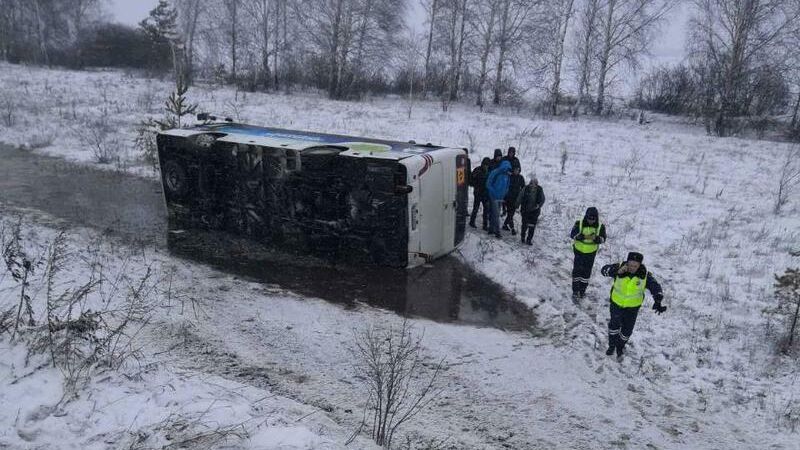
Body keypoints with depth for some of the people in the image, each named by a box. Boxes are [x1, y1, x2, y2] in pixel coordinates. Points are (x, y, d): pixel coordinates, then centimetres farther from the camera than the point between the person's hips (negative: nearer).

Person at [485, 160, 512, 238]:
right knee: (496, 214, -8)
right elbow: (488, 184, -12)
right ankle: (497, 232, -7)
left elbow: (507, 186, 17)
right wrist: (493, 193, -15)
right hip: (494, 197, -6)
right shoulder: (495, 173, -14)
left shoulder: (507, 175, 6)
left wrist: (504, 194, 4)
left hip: (500, 197, 6)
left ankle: (491, 229, 23)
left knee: (493, 214, 14)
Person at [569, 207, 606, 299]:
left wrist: (595, 238, -33)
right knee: (577, 270, 2)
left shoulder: (600, 226, -12)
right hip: (579, 251, -2)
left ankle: (582, 290, 30)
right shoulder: (579, 224, -16)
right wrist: (583, 236, -34)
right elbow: (572, 234, -18)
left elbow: (603, 239, -11)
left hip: (591, 253, 2)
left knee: (587, 271, 13)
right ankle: (575, 290, 15)